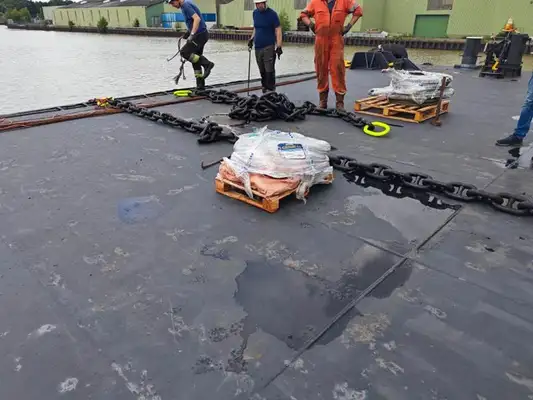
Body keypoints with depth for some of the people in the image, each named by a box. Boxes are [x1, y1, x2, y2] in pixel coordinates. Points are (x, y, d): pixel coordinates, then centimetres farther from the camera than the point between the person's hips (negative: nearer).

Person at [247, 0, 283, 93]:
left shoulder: (272, 14, -7)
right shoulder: (255, 12, 11)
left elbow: (278, 30, -8)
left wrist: (279, 47, -15)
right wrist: (252, 39, 14)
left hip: (269, 47, -5)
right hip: (258, 47, 6)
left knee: (269, 71, -8)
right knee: (262, 71, 9)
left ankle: (271, 91, -4)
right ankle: (265, 89, 19)